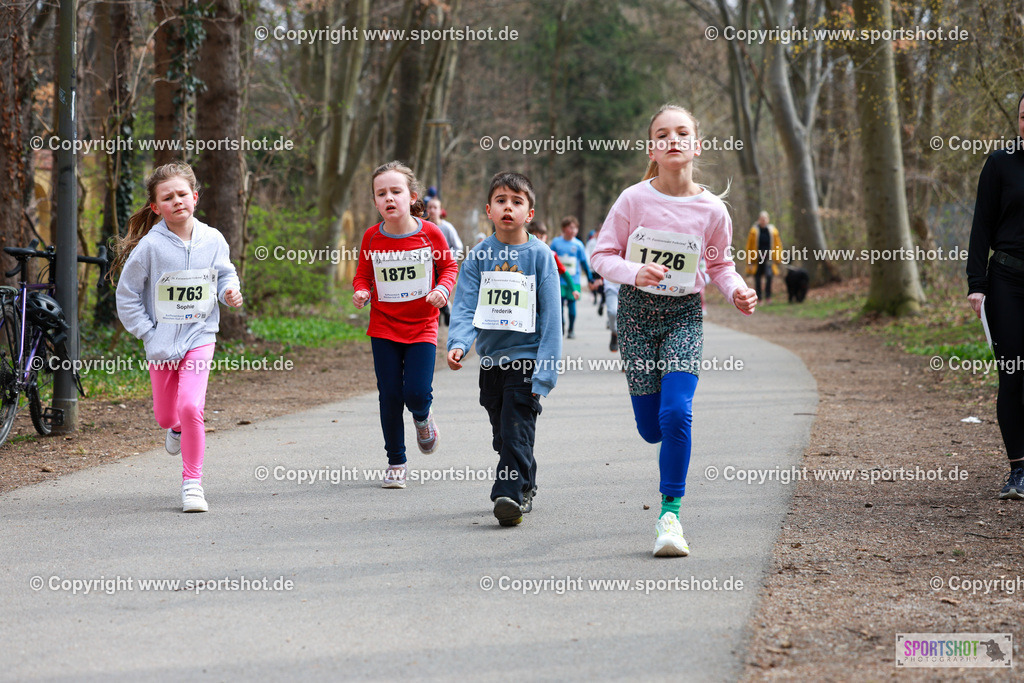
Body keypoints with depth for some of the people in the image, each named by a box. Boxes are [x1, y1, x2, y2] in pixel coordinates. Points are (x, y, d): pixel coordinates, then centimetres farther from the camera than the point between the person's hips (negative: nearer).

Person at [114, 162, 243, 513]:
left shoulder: (212, 240, -5)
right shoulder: (150, 246, -12)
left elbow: (225, 273, 15)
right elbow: (127, 296, -4)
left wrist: (230, 291, -7)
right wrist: (149, 335, -8)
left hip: (200, 336, -1)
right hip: (162, 342, 1)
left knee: (191, 405, -19)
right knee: (165, 415, 14)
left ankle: (192, 481, -6)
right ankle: (177, 429, 53)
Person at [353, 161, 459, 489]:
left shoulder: (430, 233, -8)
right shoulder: (371, 238, -5)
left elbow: (449, 266, 6)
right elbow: (363, 274, 9)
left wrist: (443, 289, -13)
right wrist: (361, 291, -13)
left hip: (422, 327, -1)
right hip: (384, 328, 1)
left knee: (416, 393, -13)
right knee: (390, 397, 1)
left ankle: (422, 418, 25)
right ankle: (396, 462, 17)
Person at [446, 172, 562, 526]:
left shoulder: (540, 255, -6)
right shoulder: (479, 255, 2)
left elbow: (551, 316, -7)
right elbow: (465, 306, -3)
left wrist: (546, 370, -13)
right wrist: (458, 343, -23)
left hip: (527, 356, -4)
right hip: (490, 359, 4)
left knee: (516, 428, -15)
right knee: (502, 433, 13)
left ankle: (509, 495, -18)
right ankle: (525, 490, 29)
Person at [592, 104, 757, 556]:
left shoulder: (712, 210, -6)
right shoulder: (634, 199, -9)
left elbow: (719, 265, 10)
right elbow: (603, 256, -3)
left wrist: (738, 290, -10)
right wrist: (635, 272, -23)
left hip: (684, 315, 0)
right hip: (636, 311, 0)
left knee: (676, 412, -19)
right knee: (651, 429, 2)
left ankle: (670, 513, -8)